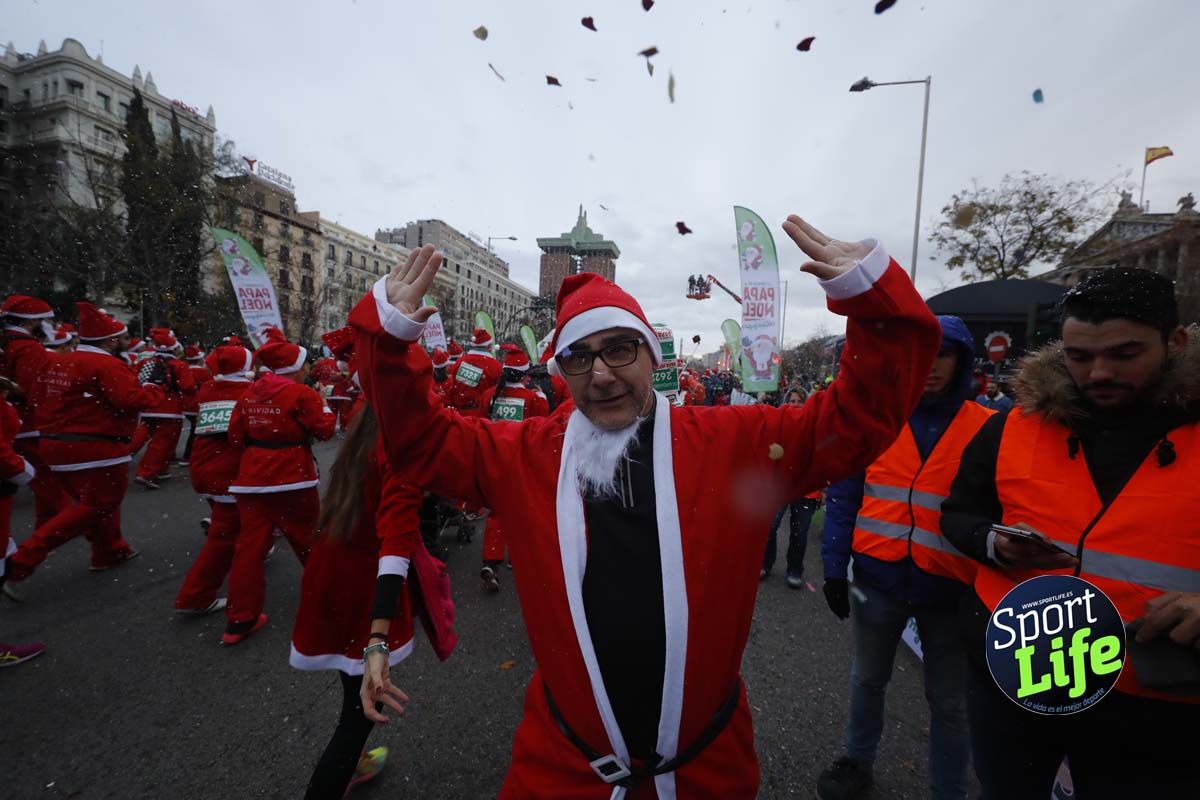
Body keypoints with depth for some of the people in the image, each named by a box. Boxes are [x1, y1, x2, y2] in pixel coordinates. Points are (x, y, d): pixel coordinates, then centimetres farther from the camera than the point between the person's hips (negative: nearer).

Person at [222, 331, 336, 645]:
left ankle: (240, 619, 10)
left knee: (249, 544, 6)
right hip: (291, 477, -5)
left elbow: (236, 435, 9)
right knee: (308, 538, 13)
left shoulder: (251, 392, 7)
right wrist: (324, 404, 5)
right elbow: (325, 429, -9)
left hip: (252, 477, 5)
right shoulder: (302, 393, -12)